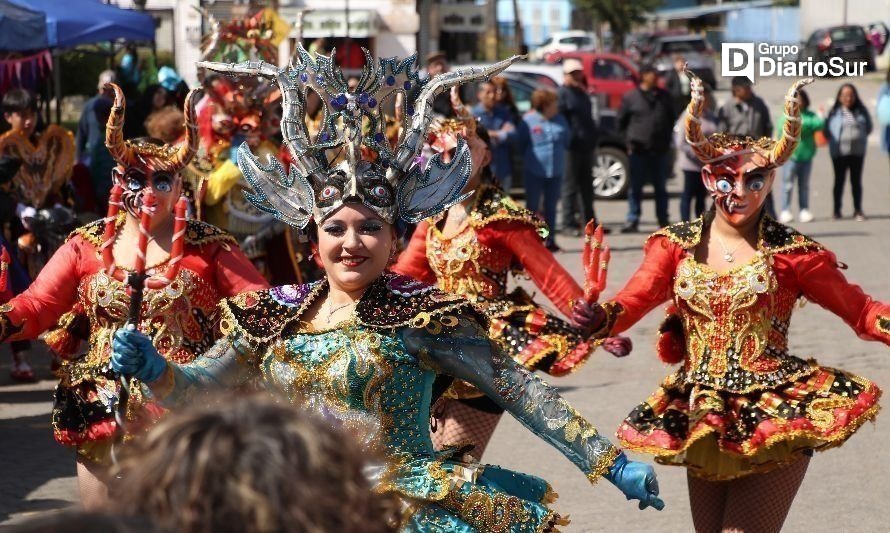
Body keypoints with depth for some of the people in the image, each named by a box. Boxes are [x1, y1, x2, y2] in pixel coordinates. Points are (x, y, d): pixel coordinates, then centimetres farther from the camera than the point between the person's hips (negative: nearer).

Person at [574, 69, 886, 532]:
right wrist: (600, 318, -33)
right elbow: (635, 298, -11)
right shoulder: (678, 244, 2)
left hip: (774, 419, -4)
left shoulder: (790, 252, -5)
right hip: (701, 419, 4)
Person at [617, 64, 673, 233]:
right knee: (635, 188, -1)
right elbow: (622, 120, 4)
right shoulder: (631, 97, -1)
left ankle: (664, 221, 16)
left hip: (660, 149, 3)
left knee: (661, 188, 10)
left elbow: (671, 119, 17)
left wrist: (667, 139, 9)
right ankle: (632, 221, 3)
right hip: (639, 150, -3)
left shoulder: (664, 96, 9)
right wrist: (629, 139, -1)